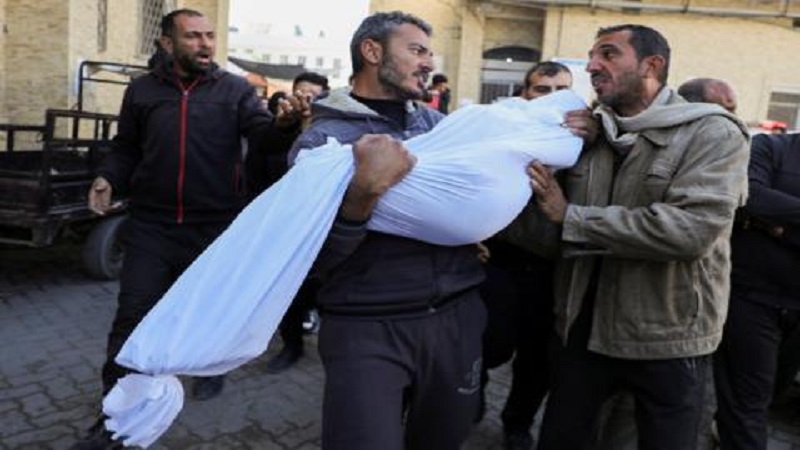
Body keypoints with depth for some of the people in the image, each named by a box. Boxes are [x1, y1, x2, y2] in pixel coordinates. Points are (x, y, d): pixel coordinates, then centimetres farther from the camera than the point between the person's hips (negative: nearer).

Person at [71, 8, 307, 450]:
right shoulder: (142, 90, 9)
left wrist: (284, 122, -35)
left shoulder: (234, 90, 2)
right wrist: (108, 179, -3)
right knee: (132, 318, 2)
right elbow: (126, 148, 16)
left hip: (215, 226, -1)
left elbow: (261, 133, -12)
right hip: (151, 225, 2)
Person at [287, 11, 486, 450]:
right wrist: (364, 191, -29)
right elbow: (314, 257, -14)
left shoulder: (438, 122, 10)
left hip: (457, 316, 5)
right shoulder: (321, 139, -6)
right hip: (366, 327, -5)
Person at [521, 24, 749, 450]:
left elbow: (691, 228, -26)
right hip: (582, 328, 4)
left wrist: (570, 217, -20)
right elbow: (549, 234, 6)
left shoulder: (713, 133, -9)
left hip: (667, 339, -4)